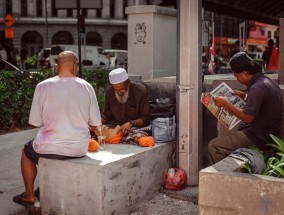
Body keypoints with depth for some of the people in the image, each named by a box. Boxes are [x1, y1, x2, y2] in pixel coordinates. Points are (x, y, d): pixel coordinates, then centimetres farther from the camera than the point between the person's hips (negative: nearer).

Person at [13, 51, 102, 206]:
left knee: (26, 151, 31)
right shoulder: (86, 87, -5)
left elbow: (35, 122, -3)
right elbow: (95, 123, -2)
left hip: (51, 148, -3)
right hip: (80, 149, 3)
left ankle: (29, 195, 37)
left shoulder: (43, 86, -9)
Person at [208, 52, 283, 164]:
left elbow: (248, 118, -25)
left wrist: (226, 104, -17)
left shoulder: (257, 88, -23)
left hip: (259, 137, -11)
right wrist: (244, 96, 15)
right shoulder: (267, 81, 9)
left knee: (213, 146, -14)